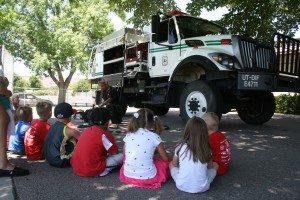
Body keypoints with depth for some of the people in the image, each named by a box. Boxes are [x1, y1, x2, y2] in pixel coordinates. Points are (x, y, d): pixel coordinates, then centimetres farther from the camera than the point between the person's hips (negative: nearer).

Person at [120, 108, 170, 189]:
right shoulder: (154, 137, -9)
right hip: (148, 178, -2)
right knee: (166, 162, 20)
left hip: (128, 176, 2)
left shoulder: (128, 135, 0)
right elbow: (166, 158, -1)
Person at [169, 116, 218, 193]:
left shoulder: (181, 146, -6)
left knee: (171, 164, 23)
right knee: (215, 165, 21)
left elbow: (174, 164, 9)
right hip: (202, 187, 0)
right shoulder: (207, 149, -6)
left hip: (182, 186, 0)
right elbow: (210, 166, 10)